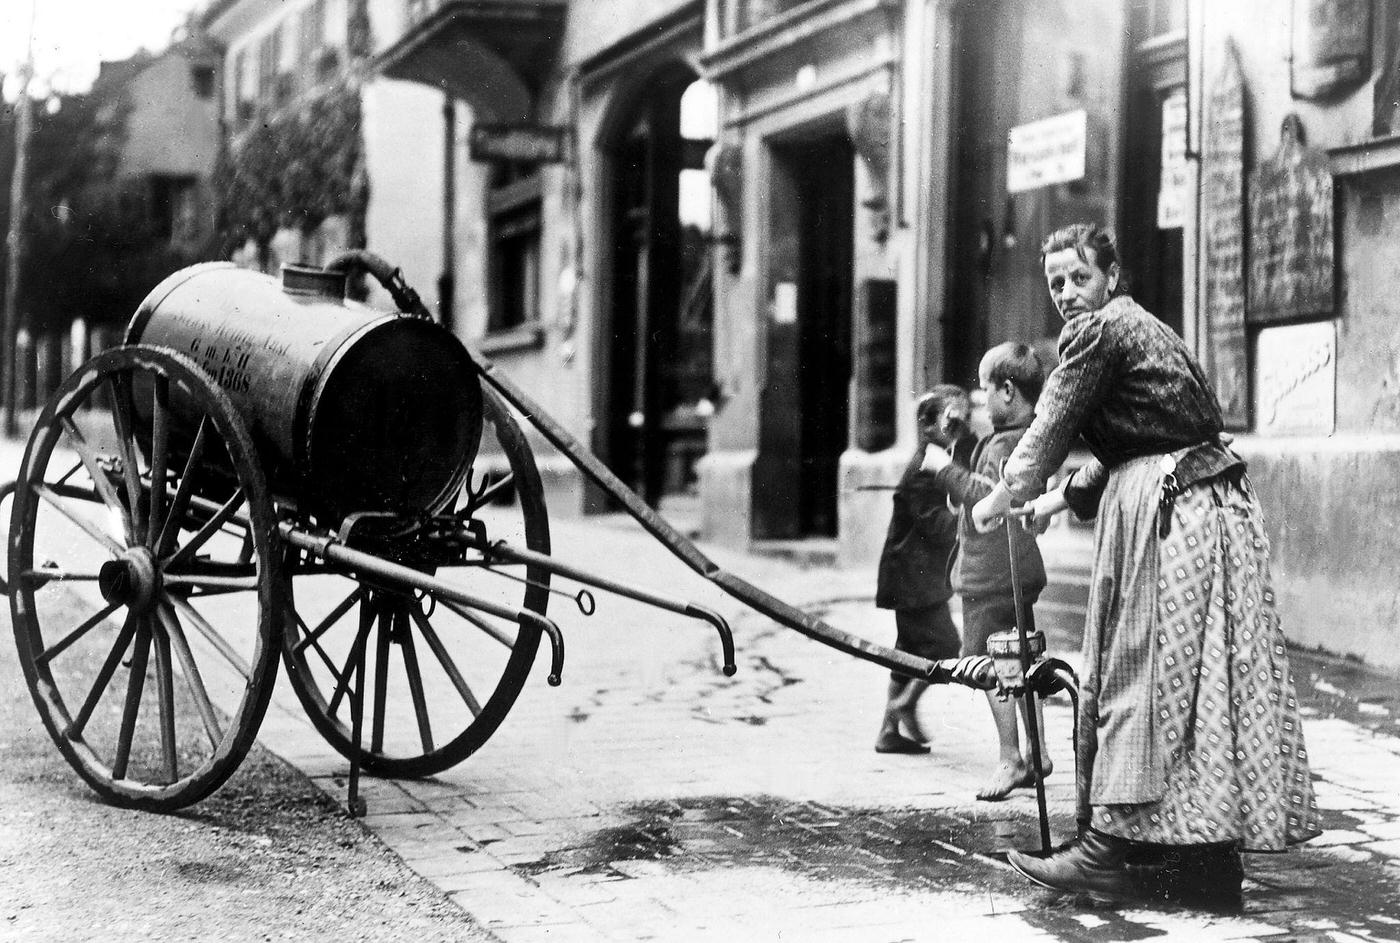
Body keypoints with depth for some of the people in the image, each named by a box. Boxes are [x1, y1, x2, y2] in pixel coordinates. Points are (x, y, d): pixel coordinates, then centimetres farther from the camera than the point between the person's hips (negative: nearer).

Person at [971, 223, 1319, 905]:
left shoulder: (1099, 331, -6)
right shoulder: (1143, 329, 24)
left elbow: (1051, 428, -2)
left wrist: (1002, 498, 12)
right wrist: (1061, 500, 33)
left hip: (1168, 511, -9)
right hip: (1212, 501, 9)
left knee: (1139, 672, -7)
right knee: (1198, 679, 8)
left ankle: (1116, 850, -5)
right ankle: (1208, 862, 12)